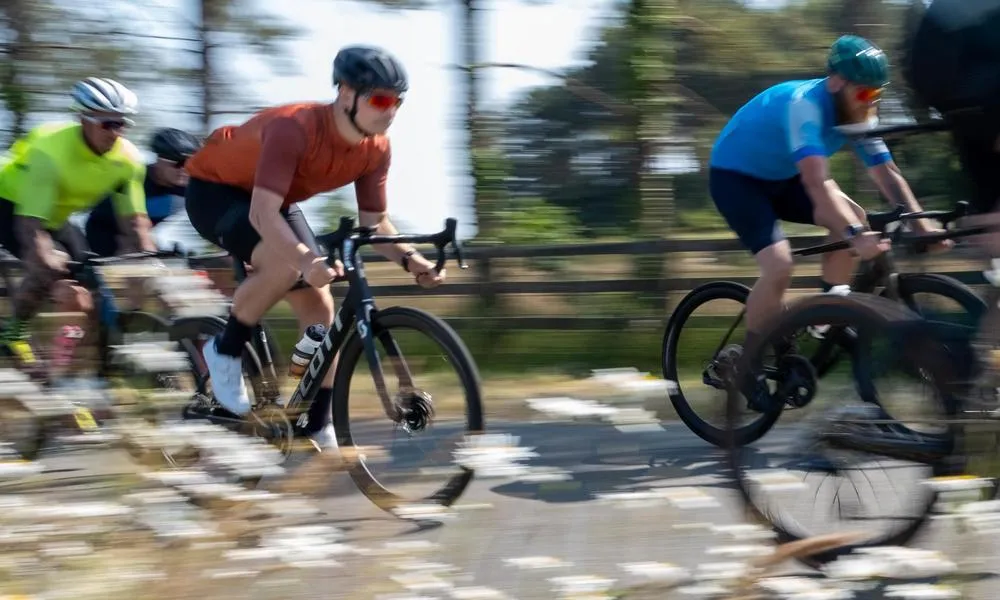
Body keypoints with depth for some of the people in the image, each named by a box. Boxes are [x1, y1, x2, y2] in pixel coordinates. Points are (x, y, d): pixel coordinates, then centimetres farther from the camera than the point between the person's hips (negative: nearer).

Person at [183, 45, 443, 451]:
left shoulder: (376, 150, -16)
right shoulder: (294, 128, -37)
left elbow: (374, 222, -7)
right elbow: (262, 213, -45)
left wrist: (407, 258, -27)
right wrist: (307, 259, -60)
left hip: (275, 202, 7)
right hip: (215, 189, -7)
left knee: (319, 308, -4)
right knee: (284, 265, -34)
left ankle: (318, 431, 5)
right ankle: (225, 352, -10)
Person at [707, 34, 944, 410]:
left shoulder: (858, 115, -10)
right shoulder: (804, 104, -34)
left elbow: (887, 174, -9)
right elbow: (816, 182, -44)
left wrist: (922, 225, -23)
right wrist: (854, 235, -54)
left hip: (780, 178, 8)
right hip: (734, 177, -8)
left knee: (854, 218, -12)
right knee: (779, 266, -25)